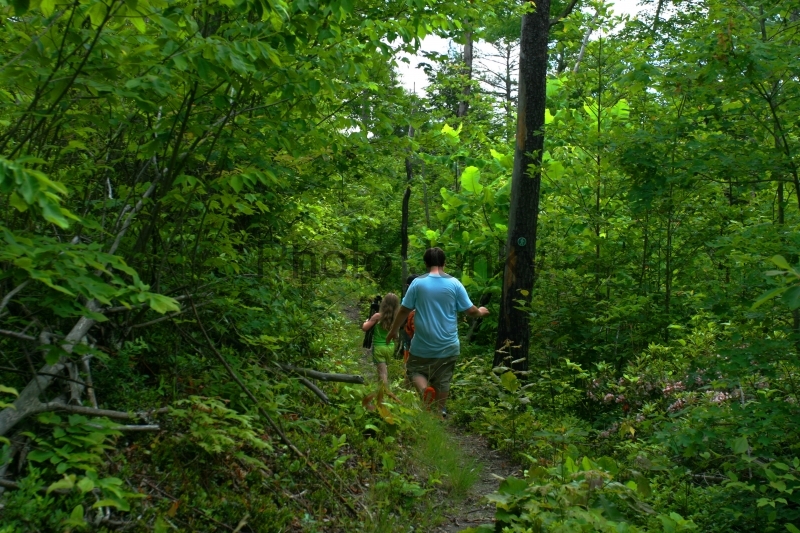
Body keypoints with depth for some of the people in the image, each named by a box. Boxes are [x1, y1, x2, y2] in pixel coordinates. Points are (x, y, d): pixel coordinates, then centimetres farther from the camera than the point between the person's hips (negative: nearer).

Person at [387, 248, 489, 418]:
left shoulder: (418, 283, -8)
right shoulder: (454, 283, -6)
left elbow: (404, 310, -3)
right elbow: (470, 310, -3)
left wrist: (393, 331, 11)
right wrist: (480, 312, 21)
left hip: (423, 344, -1)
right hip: (448, 344, 1)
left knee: (414, 371, 18)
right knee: (443, 381, 16)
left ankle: (425, 389, -10)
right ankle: (440, 412, 20)